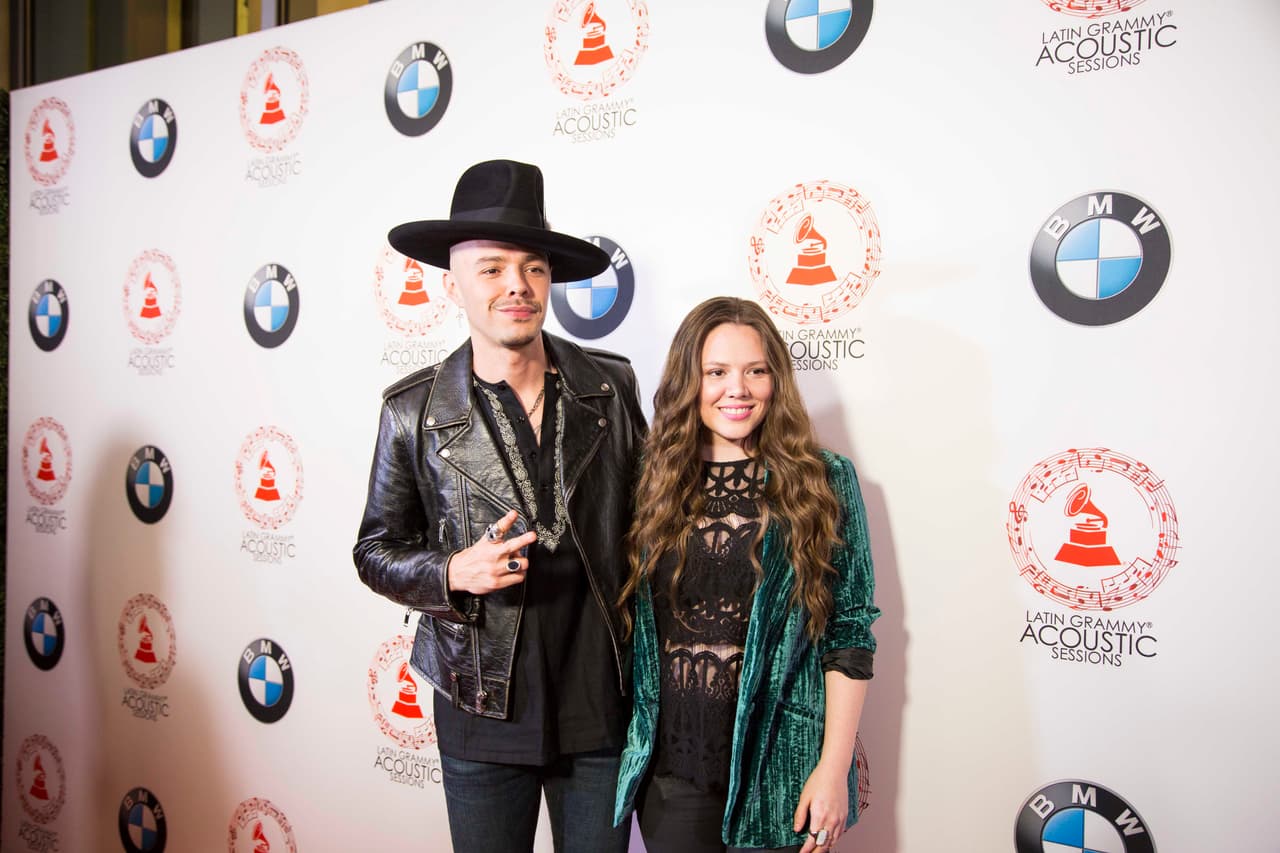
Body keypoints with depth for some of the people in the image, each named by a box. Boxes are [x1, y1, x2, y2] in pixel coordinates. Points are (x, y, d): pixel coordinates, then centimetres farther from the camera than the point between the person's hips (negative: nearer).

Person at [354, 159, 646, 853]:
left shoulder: (611, 385, -2)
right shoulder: (413, 410, -6)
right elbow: (377, 550, 2)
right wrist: (454, 572, -18)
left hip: (602, 702, 2)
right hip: (485, 710, -1)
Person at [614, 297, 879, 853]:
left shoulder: (823, 481, -5)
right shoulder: (656, 482, 1)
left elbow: (849, 633, -6)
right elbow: (628, 618, 8)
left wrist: (835, 767, -10)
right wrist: (630, 743, 6)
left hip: (779, 767, -2)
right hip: (668, 766, 2)